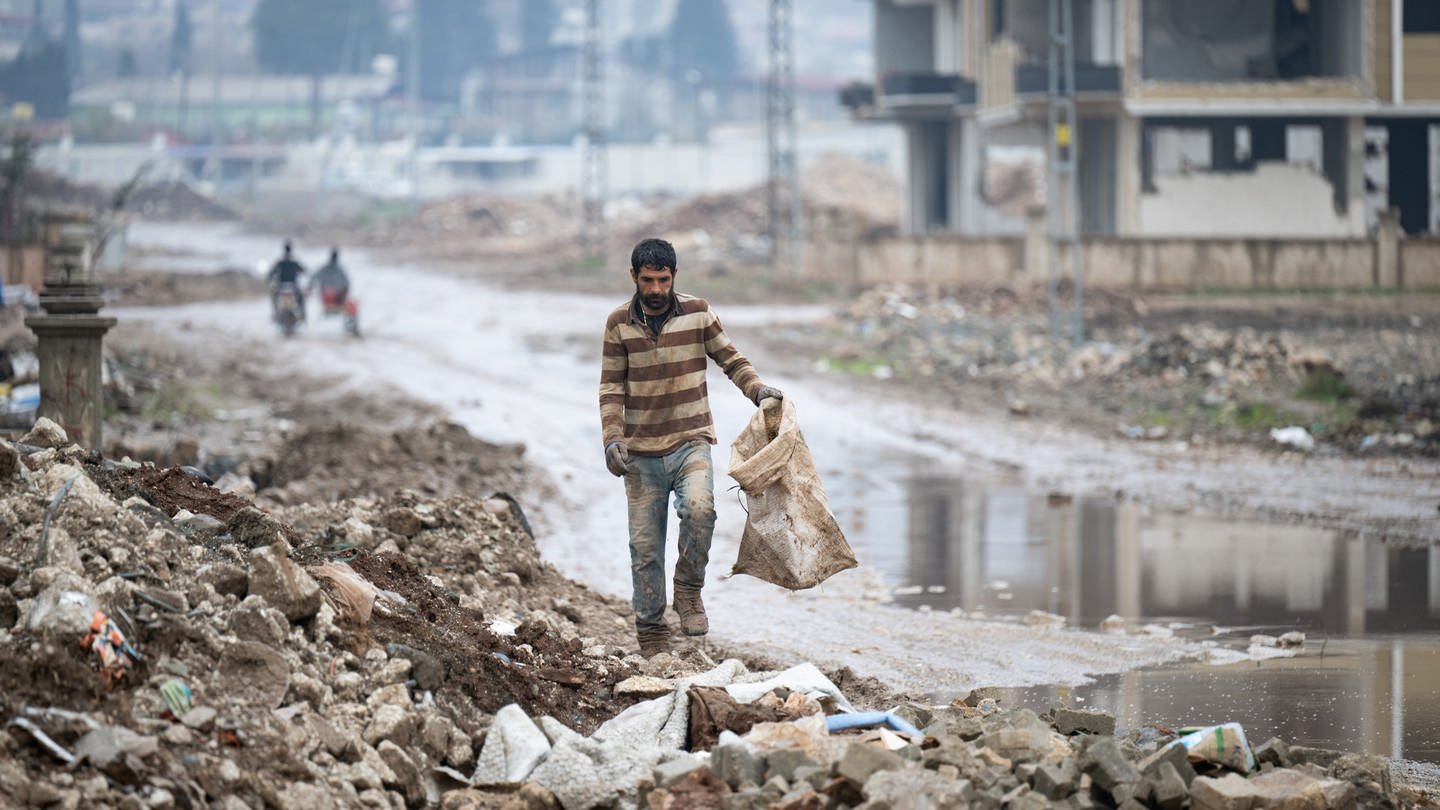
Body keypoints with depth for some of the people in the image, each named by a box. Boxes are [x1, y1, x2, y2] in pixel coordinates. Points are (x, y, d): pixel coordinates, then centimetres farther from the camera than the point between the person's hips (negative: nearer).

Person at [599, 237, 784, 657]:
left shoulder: (697, 313, 1)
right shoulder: (619, 323, 2)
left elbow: (731, 359, 6)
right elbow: (612, 387, 4)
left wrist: (757, 389, -13)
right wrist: (613, 438, -8)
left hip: (690, 442, -1)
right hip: (640, 453, 1)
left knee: (699, 508, -29)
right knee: (645, 545, 2)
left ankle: (689, 587, -6)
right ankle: (651, 630, 15)